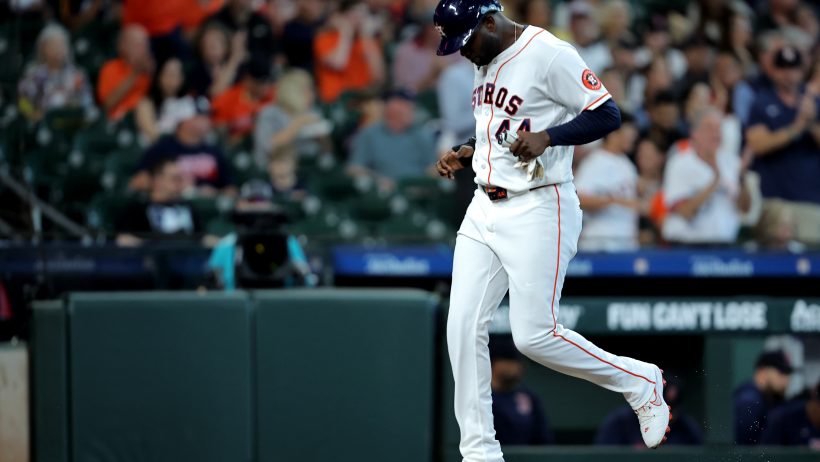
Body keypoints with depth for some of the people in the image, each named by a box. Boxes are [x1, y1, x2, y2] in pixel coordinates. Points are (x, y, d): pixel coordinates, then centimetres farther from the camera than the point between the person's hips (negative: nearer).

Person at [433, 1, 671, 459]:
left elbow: (608, 114, -18)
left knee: (534, 336, -9)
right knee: (463, 327, -1)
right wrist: (467, 153, 12)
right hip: (485, 210, 9)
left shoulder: (549, 54, -15)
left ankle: (640, 382, 13)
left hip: (538, 211, -9)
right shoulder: (486, 60, 13)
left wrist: (547, 137, -30)